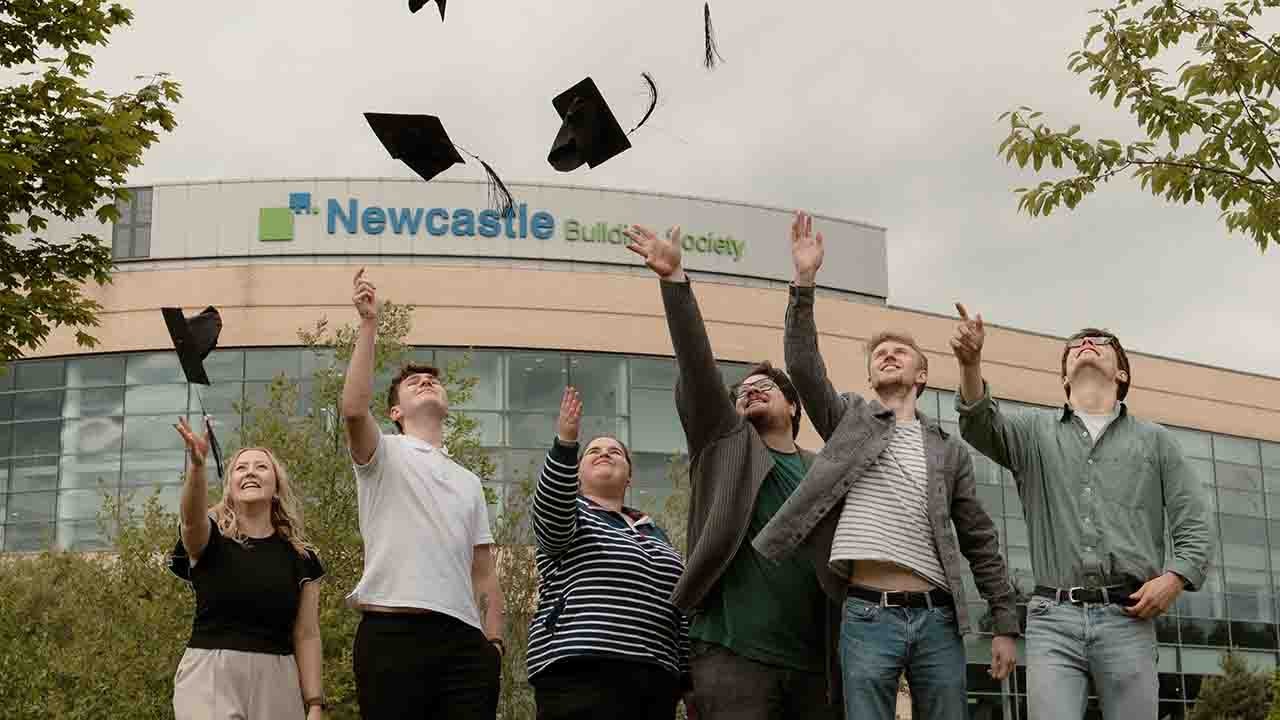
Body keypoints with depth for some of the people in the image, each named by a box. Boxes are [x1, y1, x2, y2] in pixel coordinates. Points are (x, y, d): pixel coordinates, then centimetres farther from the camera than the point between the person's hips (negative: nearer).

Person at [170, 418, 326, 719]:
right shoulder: (209, 538, 1)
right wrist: (196, 465, -42)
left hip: (275, 680, 2)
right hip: (211, 676, -2)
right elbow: (191, 517, -24)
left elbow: (307, 636, 6)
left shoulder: (300, 556, 7)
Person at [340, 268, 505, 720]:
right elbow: (353, 410, -12)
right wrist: (368, 324, -8)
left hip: (463, 639, 5)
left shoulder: (468, 481, 27)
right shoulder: (384, 455, 13)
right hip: (393, 632, -4)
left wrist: (493, 640, 8)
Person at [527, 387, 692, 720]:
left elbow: (679, 610, 21)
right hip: (583, 677, -5)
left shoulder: (653, 532, 24)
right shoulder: (566, 515, 10)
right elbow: (552, 516, -16)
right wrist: (565, 442, -28)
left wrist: (689, 680, 13)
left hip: (655, 682, 5)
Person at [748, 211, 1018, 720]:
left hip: (936, 618, 2)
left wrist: (1005, 626, 9)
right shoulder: (849, 417, 13)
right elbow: (803, 366, -4)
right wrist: (804, 281, -14)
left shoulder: (949, 449, 16)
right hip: (868, 615, -2)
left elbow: (980, 543, 15)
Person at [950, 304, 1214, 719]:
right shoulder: (1034, 430, 17)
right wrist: (971, 364, -25)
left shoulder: (1154, 440, 17)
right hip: (1053, 618, -1)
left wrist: (1174, 579, -8)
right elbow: (981, 425, -5)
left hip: (1126, 618, 1)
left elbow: (1195, 529, 13)